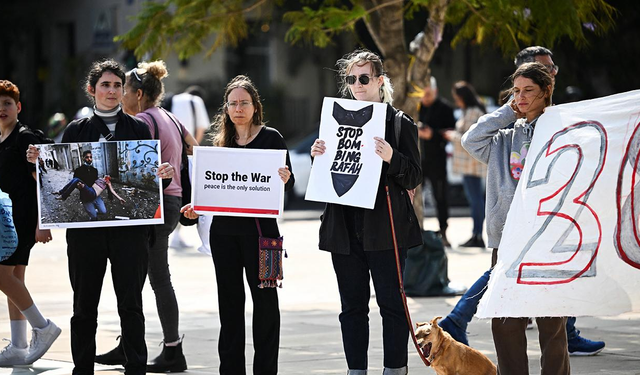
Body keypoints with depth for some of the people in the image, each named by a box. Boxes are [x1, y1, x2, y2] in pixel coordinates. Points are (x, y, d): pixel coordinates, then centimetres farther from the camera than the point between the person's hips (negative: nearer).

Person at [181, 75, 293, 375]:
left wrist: (284, 179, -25)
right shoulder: (221, 141, 11)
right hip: (224, 229, 4)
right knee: (229, 299, 8)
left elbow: (289, 182, -3)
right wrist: (196, 206, 0)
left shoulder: (270, 138, -1)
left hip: (259, 227, -4)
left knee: (264, 297, 0)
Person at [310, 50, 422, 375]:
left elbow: (414, 177, -4)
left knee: (391, 302, -2)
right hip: (345, 225, 4)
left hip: (384, 228, -4)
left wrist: (391, 158, -22)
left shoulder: (399, 123, -1)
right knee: (352, 305, 7)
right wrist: (318, 157, -3)